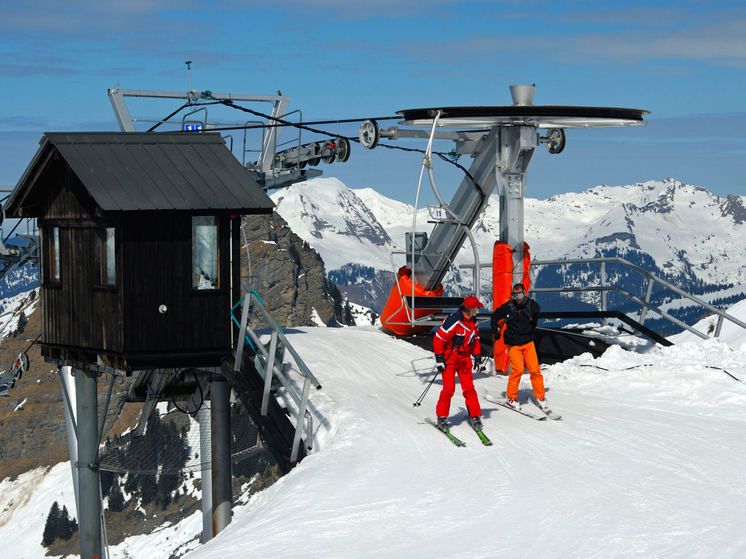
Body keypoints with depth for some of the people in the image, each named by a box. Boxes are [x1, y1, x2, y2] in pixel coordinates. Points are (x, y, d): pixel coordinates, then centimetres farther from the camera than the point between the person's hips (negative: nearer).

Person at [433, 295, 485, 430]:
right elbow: (438, 339, -18)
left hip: (464, 359, 6)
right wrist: (439, 359, -17)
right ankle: (442, 417, 5)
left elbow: (475, 340, 19)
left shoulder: (473, 323, 3)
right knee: (449, 388, -8)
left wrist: (477, 356, 10)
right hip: (449, 359, -6)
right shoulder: (453, 321, -22)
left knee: (469, 387, 0)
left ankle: (475, 416, 7)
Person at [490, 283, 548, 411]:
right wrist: (496, 332, 1)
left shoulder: (531, 305, -3)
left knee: (534, 369, -4)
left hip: (528, 341, 3)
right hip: (513, 343, -3)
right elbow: (495, 317, 7)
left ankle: (540, 396, 10)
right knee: (518, 369, -13)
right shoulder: (507, 307, -10)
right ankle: (511, 397, 3)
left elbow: (536, 313, 23)